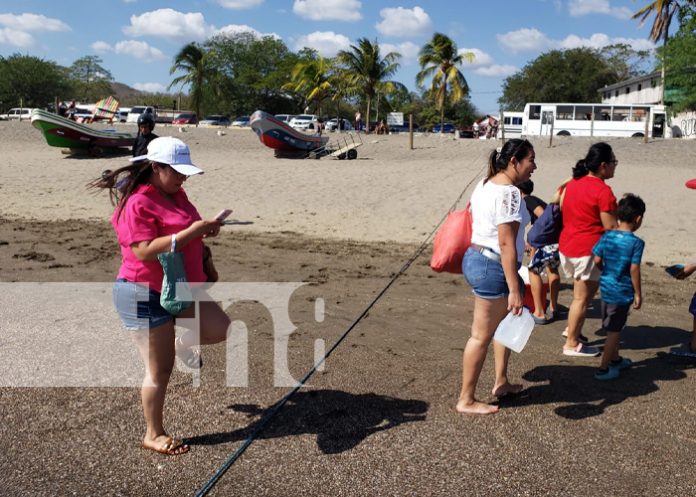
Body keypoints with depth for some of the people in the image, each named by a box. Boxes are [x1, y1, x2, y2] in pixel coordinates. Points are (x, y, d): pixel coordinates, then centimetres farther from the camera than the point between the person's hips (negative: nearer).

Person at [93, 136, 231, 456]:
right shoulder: (138, 203, -19)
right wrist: (192, 231, -29)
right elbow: (145, 251, -29)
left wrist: (205, 229, 3)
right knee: (160, 369, 2)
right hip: (145, 295, -8)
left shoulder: (175, 194, 8)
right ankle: (154, 435, 20)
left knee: (221, 330, 1)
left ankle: (184, 343, 30)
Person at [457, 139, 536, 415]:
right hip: (493, 267, -10)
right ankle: (466, 401, 14)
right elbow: (506, 244, -23)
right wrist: (514, 289, -22)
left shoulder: (485, 184, 11)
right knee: (482, 335, 1)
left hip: (475, 258, 10)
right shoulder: (508, 192, -19)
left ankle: (501, 383, 35)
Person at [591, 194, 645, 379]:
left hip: (606, 288, 6)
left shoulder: (607, 236, -1)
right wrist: (638, 294, -6)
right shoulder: (636, 242, -16)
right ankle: (603, 369, 10)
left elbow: (597, 260, 0)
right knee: (614, 331, 4)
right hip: (622, 292, -6)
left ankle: (615, 359, 39)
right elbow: (634, 270, -15)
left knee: (613, 328, 22)